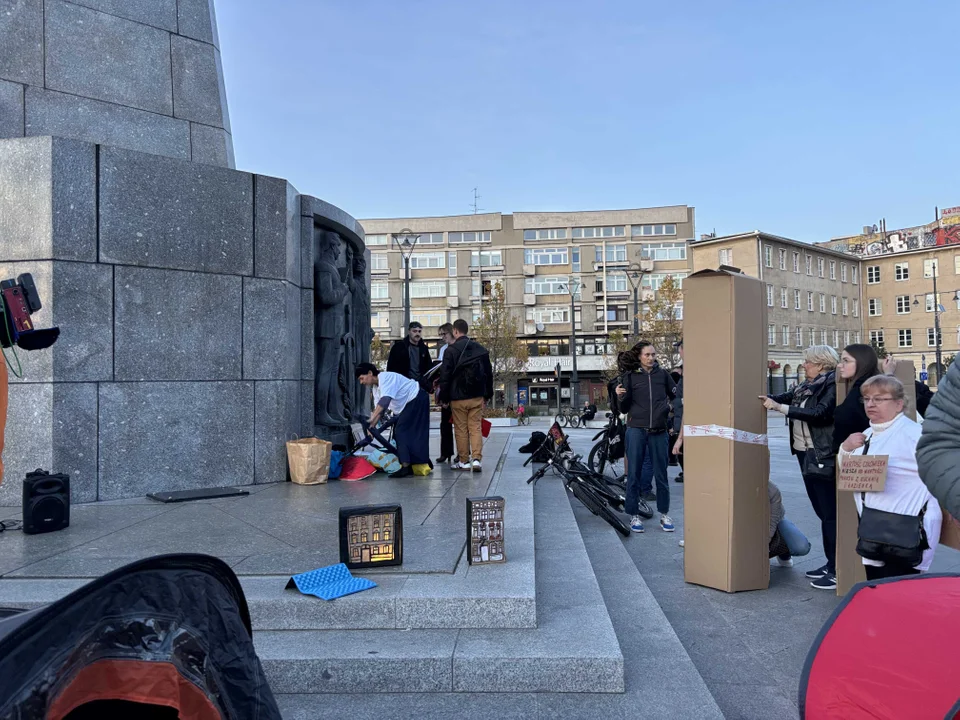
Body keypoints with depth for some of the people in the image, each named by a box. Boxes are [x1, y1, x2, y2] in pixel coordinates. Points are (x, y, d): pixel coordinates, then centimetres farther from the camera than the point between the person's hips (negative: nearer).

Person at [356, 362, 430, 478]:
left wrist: (372, 419, -40)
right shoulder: (376, 387, 10)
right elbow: (379, 408, 6)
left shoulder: (385, 377, -21)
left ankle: (406, 467, -15)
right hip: (409, 404, 10)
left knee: (400, 431, -13)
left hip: (417, 399, -10)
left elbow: (385, 400, -35)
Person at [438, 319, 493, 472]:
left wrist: (443, 397, 1)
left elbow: (445, 376, -8)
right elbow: (488, 373, 12)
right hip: (477, 396, 4)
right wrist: (488, 394, 20)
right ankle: (477, 459, -6)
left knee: (461, 429, 4)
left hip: (458, 397, -4)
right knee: (476, 427, 5)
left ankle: (464, 461, 9)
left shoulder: (451, 350, -7)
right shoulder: (480, 349, 7)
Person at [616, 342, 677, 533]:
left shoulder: (662, 374, 6)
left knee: (661, 474, 8)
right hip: (636, 431, -1)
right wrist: (620, 397, -16)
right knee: (633, 474, 3)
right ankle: (634, 515, 13)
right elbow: (624, 407, 2)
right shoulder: (631, 376, 2)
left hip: (659, 432, 1)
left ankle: (664, 514, 21)